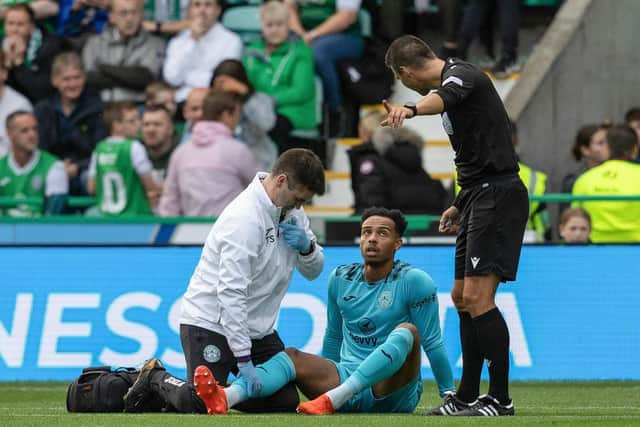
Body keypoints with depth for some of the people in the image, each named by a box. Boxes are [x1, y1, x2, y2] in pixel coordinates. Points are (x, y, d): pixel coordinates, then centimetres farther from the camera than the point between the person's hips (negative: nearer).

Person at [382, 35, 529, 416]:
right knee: (462, 297, 15)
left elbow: (445, 96, -38)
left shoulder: (460, 74, -11)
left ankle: (500, 399, -14)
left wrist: (411, 110, -58)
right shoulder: (453, 80, 20)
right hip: (480, 198, 11)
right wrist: (460, 207, 30)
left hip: (498, 195, -11)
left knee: (478, 297, -16)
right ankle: (467, 396, 23)